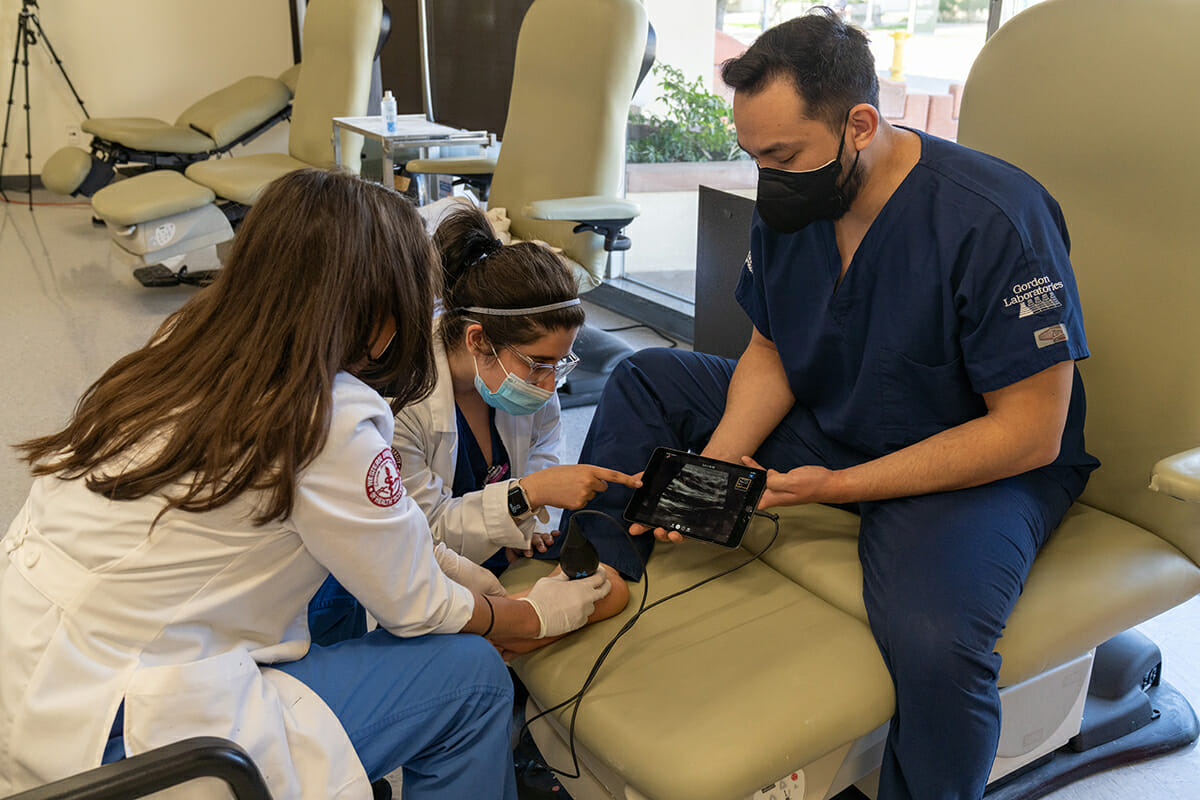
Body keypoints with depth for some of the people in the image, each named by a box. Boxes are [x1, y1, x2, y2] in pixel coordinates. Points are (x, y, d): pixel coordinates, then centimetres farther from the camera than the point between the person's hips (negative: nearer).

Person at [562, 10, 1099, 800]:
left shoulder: (995, 220, -26)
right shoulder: (790, 202, -6)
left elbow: (1032, 434, -24)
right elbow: (769, 351, 4)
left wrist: (837, 486, -27)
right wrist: (714, 465, -15)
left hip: (980, 466, -6)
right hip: (827, 421, 7)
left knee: (936, 644, -36)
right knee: (644, 379, 2)